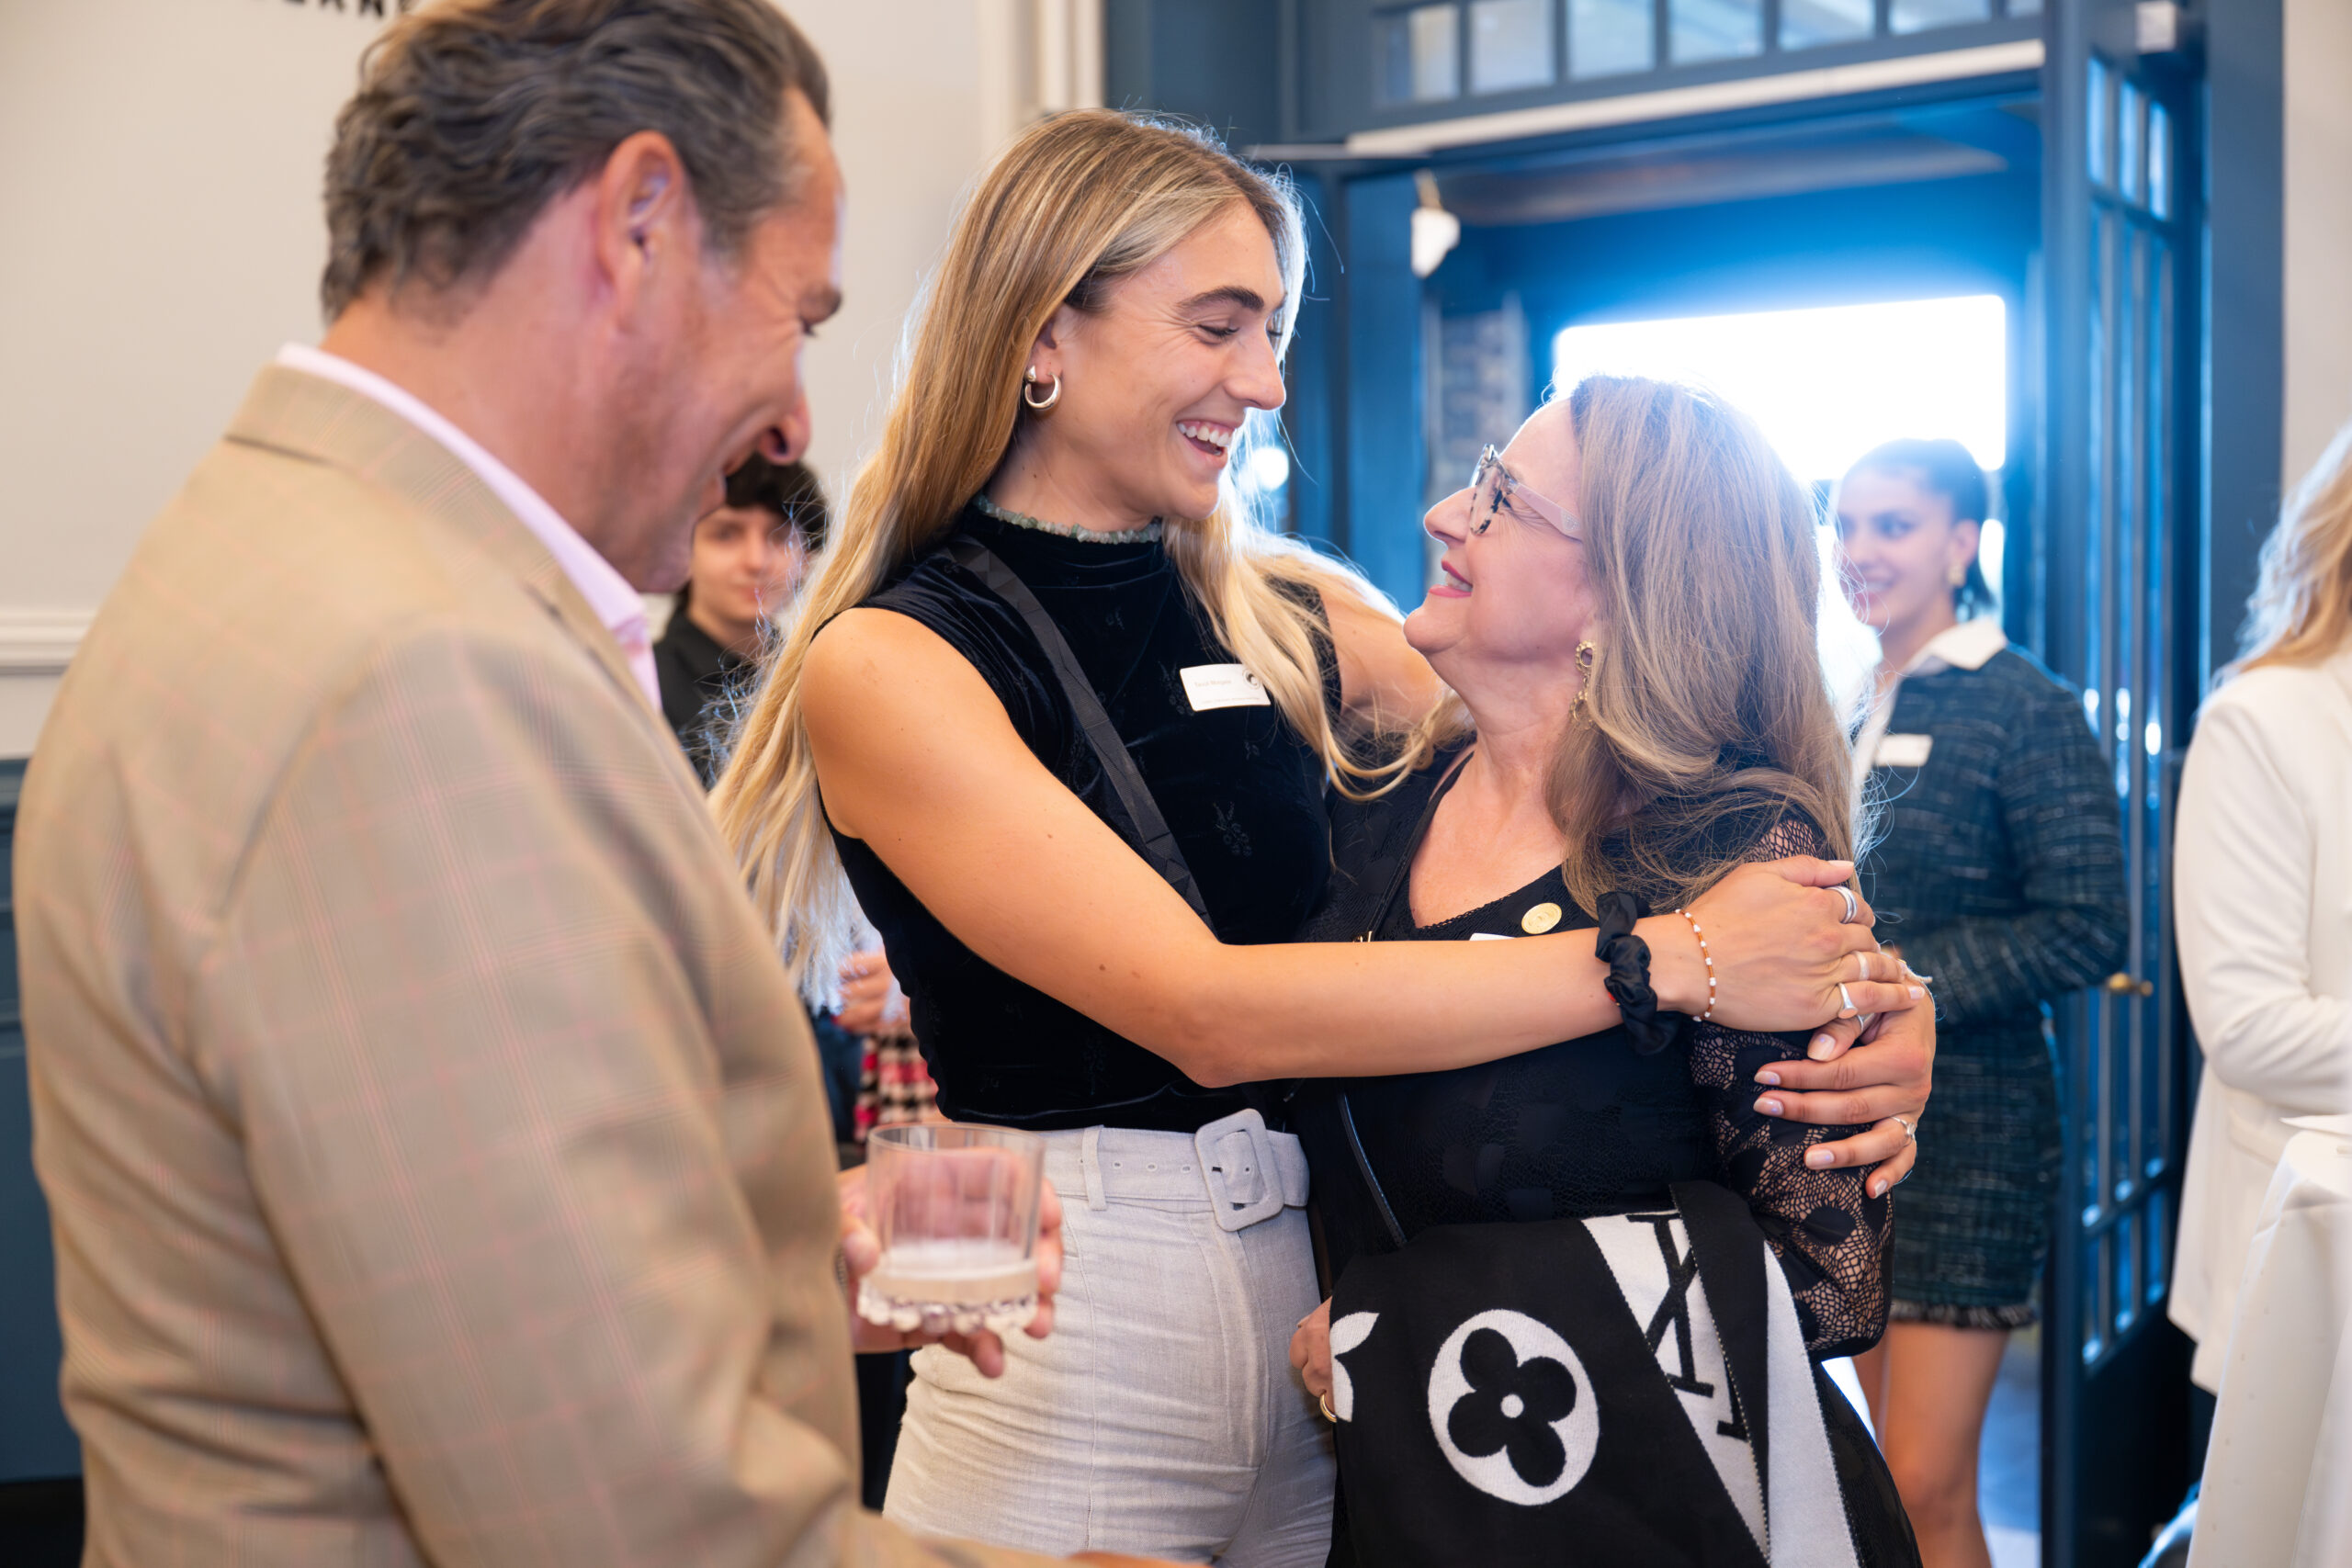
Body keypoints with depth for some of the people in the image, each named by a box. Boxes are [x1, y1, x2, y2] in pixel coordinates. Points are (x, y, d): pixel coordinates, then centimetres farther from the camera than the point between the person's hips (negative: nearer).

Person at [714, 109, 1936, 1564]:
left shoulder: (1297, 615, 2)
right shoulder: (890, 668, -13)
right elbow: (1205, 1010, -23)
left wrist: (1858, 990, -17)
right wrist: (1672, 959, -25)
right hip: (1077, 1363, -4)